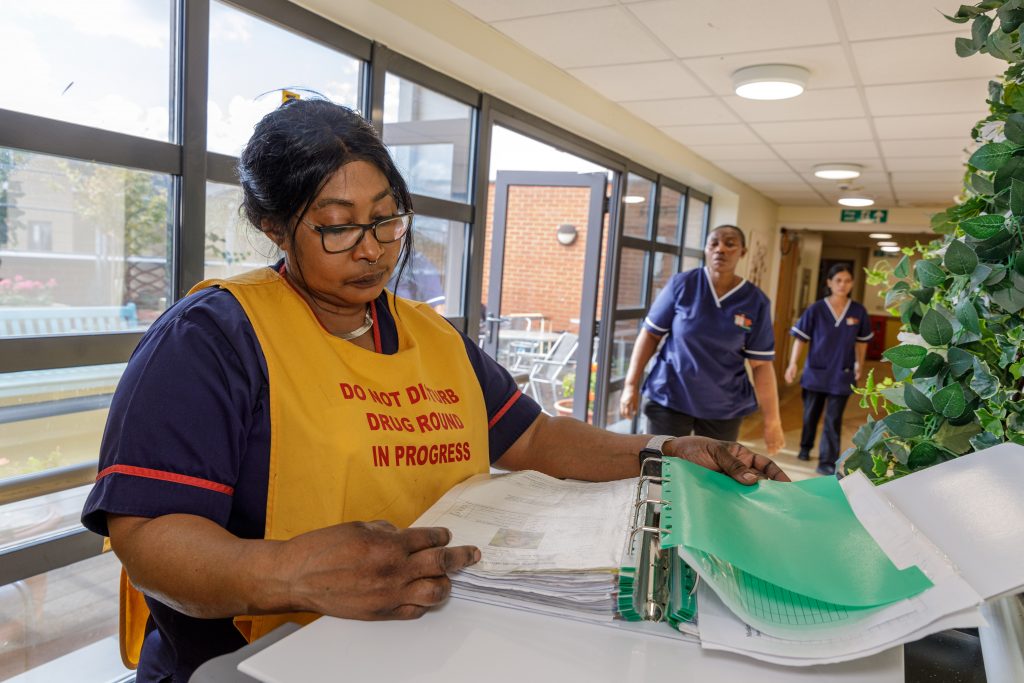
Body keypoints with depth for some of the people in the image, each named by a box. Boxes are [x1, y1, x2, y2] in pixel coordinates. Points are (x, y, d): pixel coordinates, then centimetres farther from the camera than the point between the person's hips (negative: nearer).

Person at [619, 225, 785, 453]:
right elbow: (650, 334, -2)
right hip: (669, 398, -1)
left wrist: (772, 420, -6)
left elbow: (761, 365, -4)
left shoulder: (756, 302, -6)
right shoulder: (681, 284, -7)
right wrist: (631, 385, -5)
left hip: (725, 408, 2)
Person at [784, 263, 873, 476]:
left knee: (833, 420, 0)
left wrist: (859, 365, 14)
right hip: (815, 372, 0)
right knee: (811, 414, 16)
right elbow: (801, 338, -7)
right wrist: (793, 364, -15)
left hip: (841, 375, 0)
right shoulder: (815, 309, -11)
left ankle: (827, 462, 8)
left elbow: (862, 341, 9)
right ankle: (805, 448, 40)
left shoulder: (859, 312, -5)